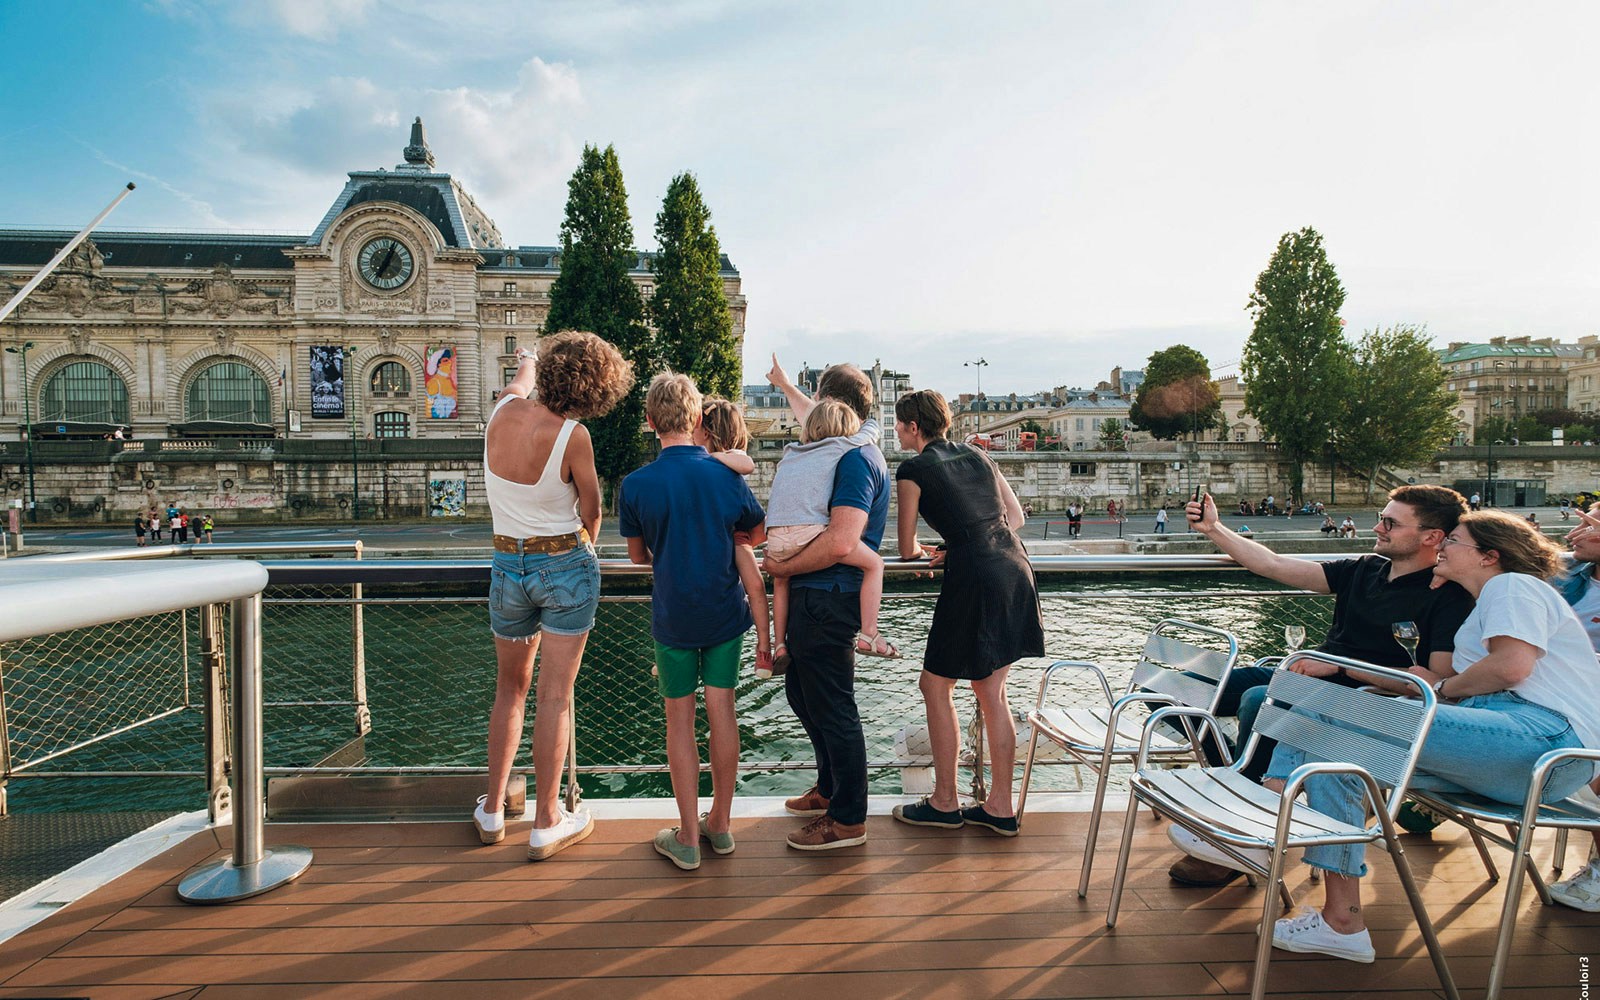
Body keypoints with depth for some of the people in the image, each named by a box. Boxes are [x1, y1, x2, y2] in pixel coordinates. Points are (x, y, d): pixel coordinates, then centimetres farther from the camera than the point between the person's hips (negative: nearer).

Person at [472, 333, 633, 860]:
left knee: (510, 690, 19)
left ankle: (492, 810, 27)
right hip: (566, 565, -5)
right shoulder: (572, 435, -17)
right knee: (555, 697, 2)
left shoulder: (504, 410, -4)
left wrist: (526, 363, 46)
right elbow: (591, 511, -3)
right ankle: (546, 823, 12)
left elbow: (520, 386, 23)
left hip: (508, 566, 5)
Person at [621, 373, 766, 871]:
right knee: (722, 709, 12)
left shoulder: (635, 484, -12)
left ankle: (688, 838, 17)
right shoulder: (727, 475, -8)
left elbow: (638, 555, 3)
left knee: (680, 720, 8)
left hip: (673, 618, -2)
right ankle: (720, 824, 25)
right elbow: (755, 532, 9)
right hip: (725, 611, 2)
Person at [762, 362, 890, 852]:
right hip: (816, 598, 11)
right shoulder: (857, 454, 12)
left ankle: (848, 820, 16)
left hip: (827, 601, -11)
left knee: (832, 709, 1)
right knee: (801, 692, 22)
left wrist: (783, 568, -17)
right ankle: (830, 789, 39)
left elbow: (841, 542, -29)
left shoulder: (856, 459, -20)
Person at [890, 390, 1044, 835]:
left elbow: (907, 550, 4)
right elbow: (1016, 515, 20)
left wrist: (922, 551, 26)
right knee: (992, 692, 14)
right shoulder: (977, 456, 18)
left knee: (936, 685, 8)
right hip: (1015, 569, 7)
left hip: (975, 580, -7)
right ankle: (1000, 807, 21)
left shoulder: (913, 470, 0)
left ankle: (945, 803, 17)